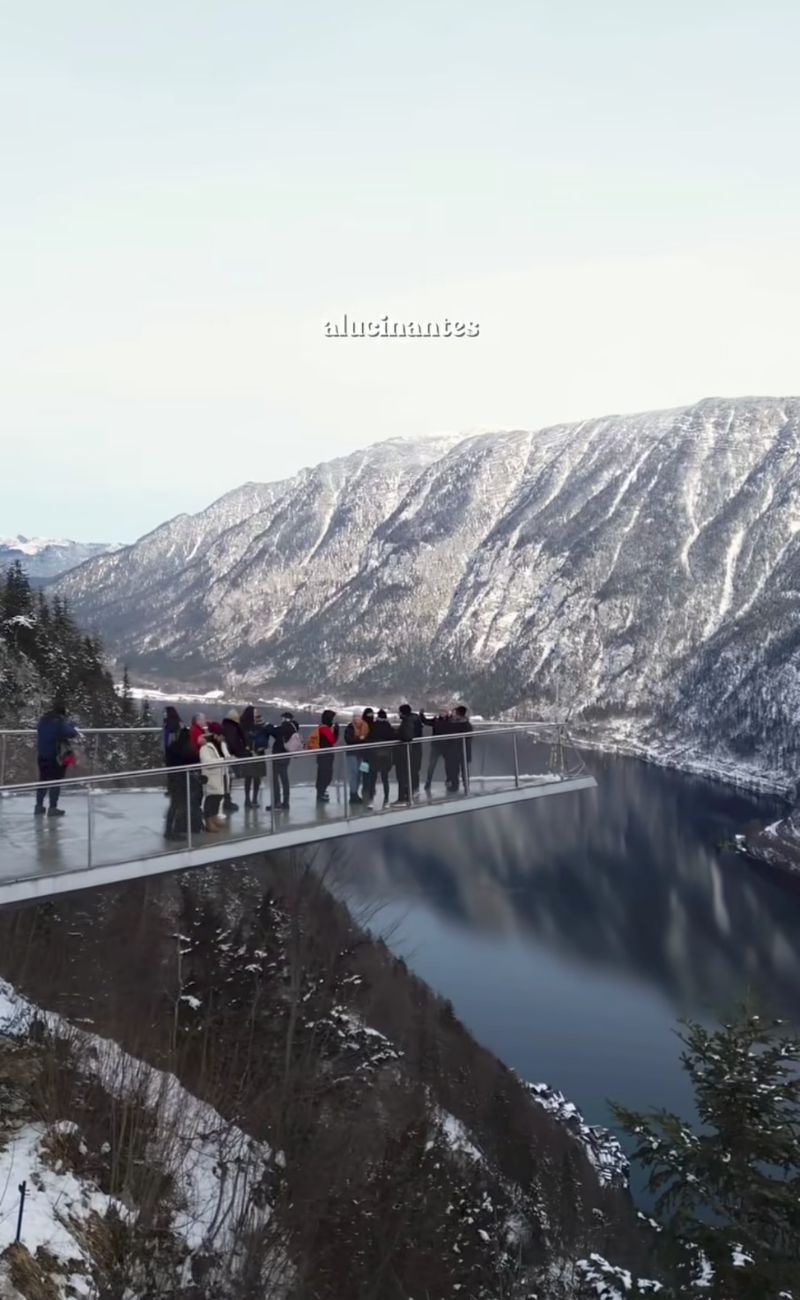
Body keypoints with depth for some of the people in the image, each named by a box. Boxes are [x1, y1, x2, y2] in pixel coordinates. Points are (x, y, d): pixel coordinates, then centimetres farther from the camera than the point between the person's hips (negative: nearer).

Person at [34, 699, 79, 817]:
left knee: (43, 780, 15)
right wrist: (73, 727, 1)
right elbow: (70, 733, -22)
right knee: (55, 781, -1)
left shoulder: (43, 719, 8)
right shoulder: (60, 720, -15)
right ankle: (52, 808, -1)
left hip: (42, 754, 7)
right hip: (57, 755, -7)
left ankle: (39, 806, 18)